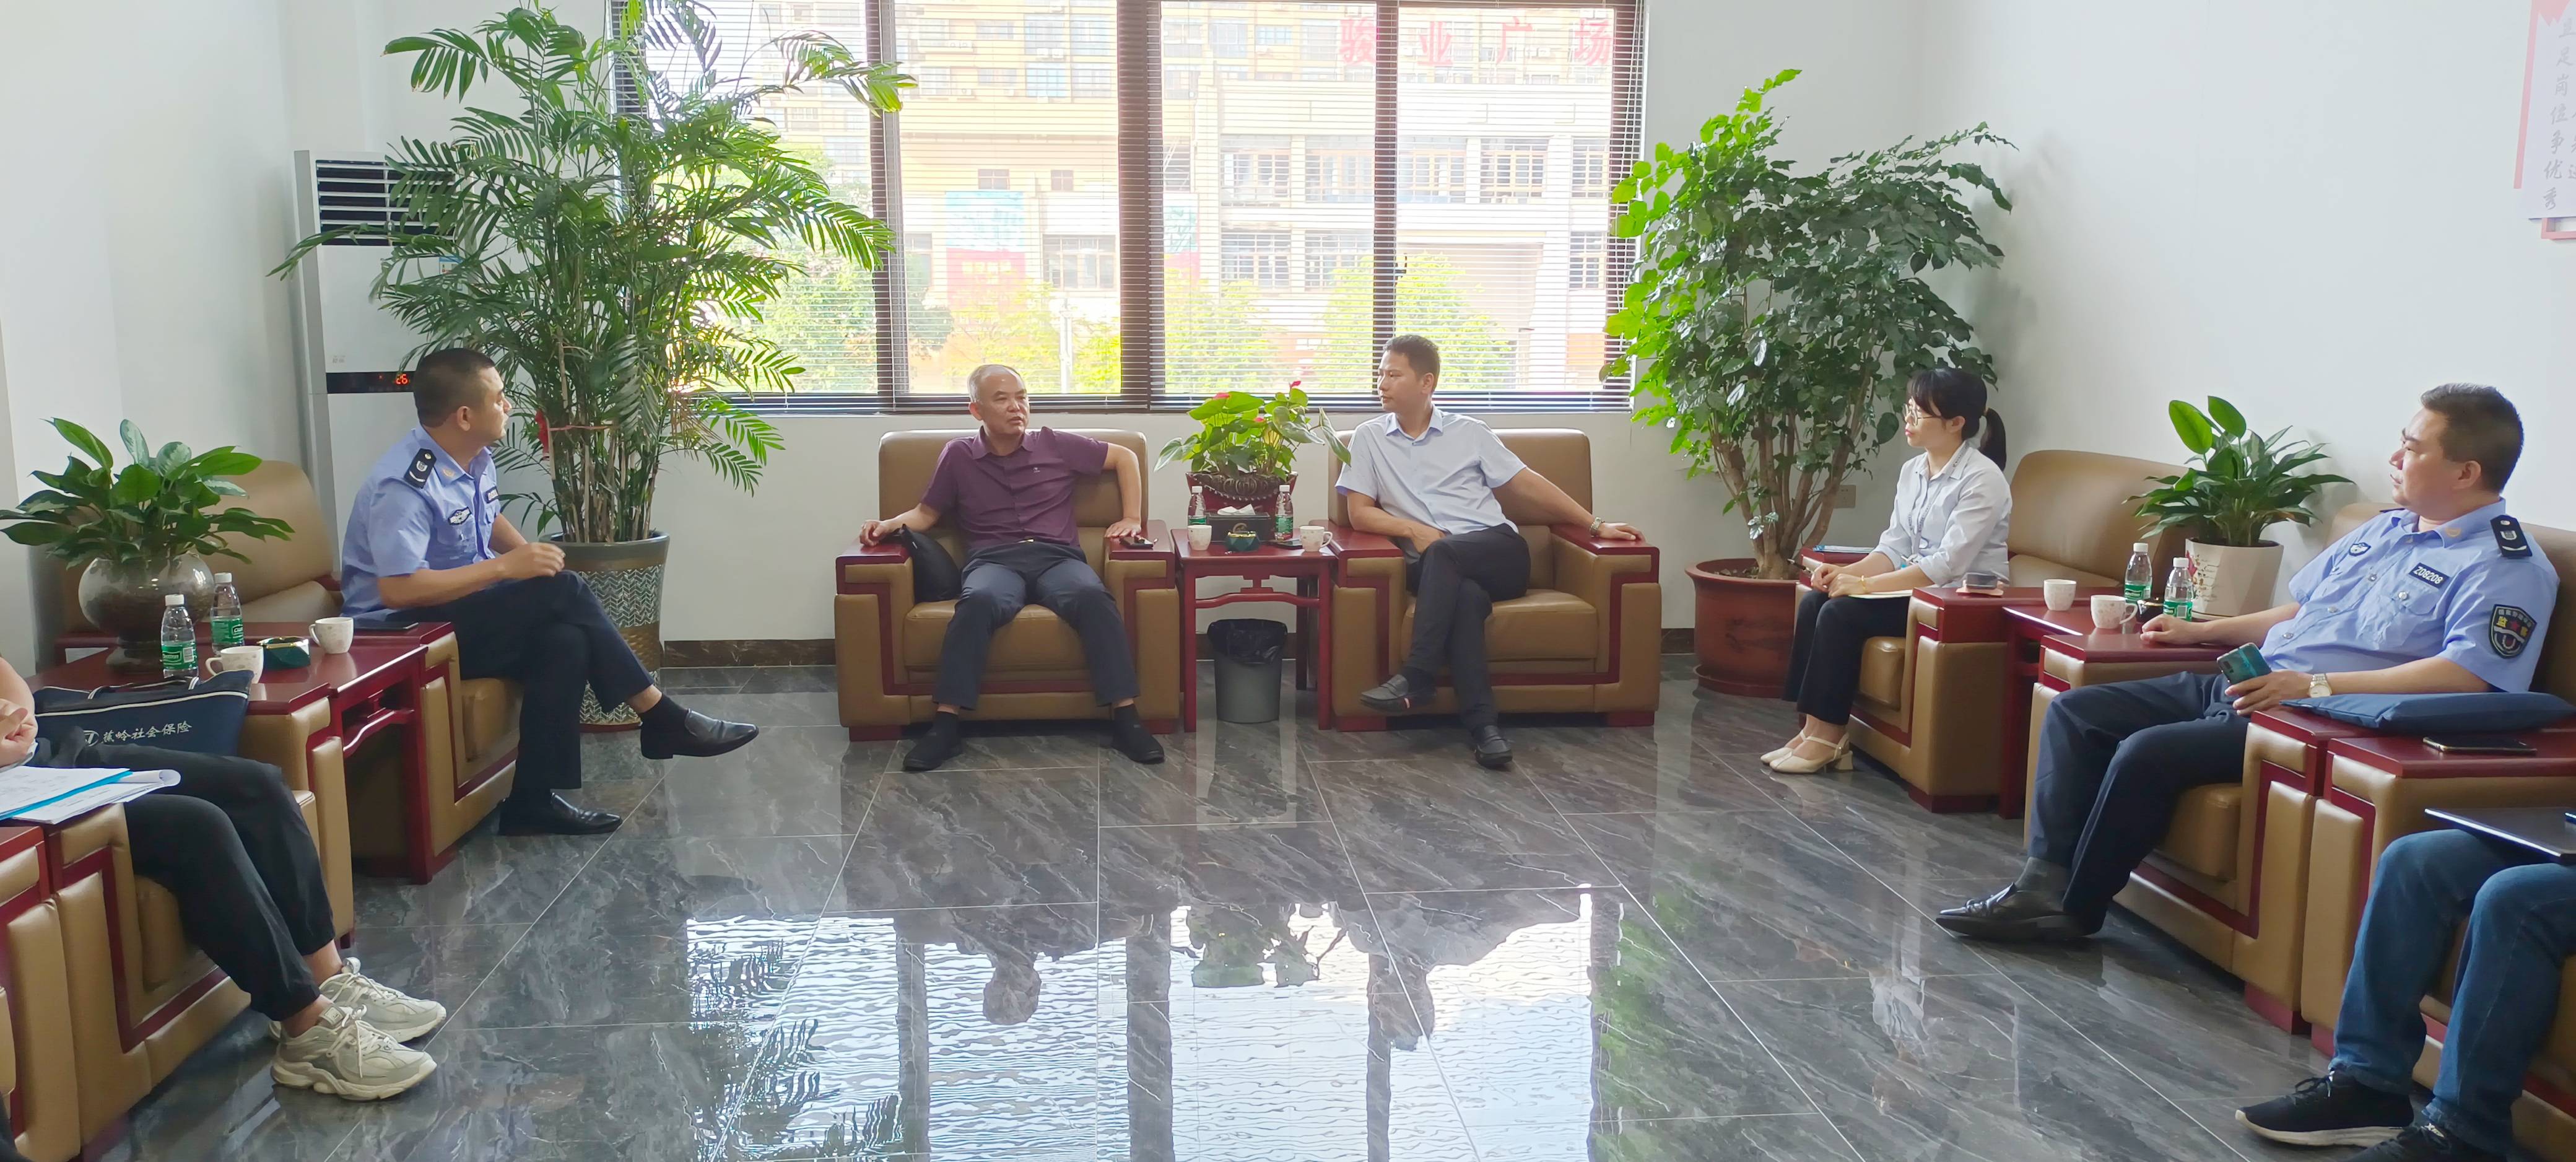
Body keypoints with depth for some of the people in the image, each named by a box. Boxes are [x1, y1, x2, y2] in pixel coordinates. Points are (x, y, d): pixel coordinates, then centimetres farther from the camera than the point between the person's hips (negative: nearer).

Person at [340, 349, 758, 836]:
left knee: (564, 639, -23)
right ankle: (662, 719, -16)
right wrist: (504, 567, -27)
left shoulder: (476, 459, 4)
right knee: (564, 592, -23)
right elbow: (398, 590, -31)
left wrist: (529, 555, 3)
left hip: (464, 610, 9)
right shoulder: (405, 485, -24)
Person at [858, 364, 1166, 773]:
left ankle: (1125, 717, -36)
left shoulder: (1056, 445, 14)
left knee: (1093, 597, -36)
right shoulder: (959, 455, 14)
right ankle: (947, 724, -39)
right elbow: (926, 513, 23)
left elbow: (1125, 458, 23)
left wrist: (1132, 518, 13)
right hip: (994, 560, 0)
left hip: (1057, 556, 1)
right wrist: (891, 524, 3)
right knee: (978, 602, -39)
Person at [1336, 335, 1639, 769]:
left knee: (1444, 551, -34)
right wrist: (1414, 529, -8)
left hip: (1499, 555, 0)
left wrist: (1596, 525, 11)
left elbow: (1528, 485, 16)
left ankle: (1415, 679, -36)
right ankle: (1483, 723, -42)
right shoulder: (1369, 438, 16)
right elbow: (1360, 513, 9)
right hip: (1433, 569, 0)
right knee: (1466, 596, -36)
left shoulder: (1470, 433, 15)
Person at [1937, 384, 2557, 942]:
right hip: (2244, 685, 10)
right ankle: (2044, 880, -11)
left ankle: (2073, 909, -10)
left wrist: (2319, 685, -28)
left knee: (2147, 752, -28)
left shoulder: (2507, 567, -8)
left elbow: (2468, 675, -24)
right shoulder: (2384, 530, 20)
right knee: (2075, 710, -2)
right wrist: (2204, 631, 21)